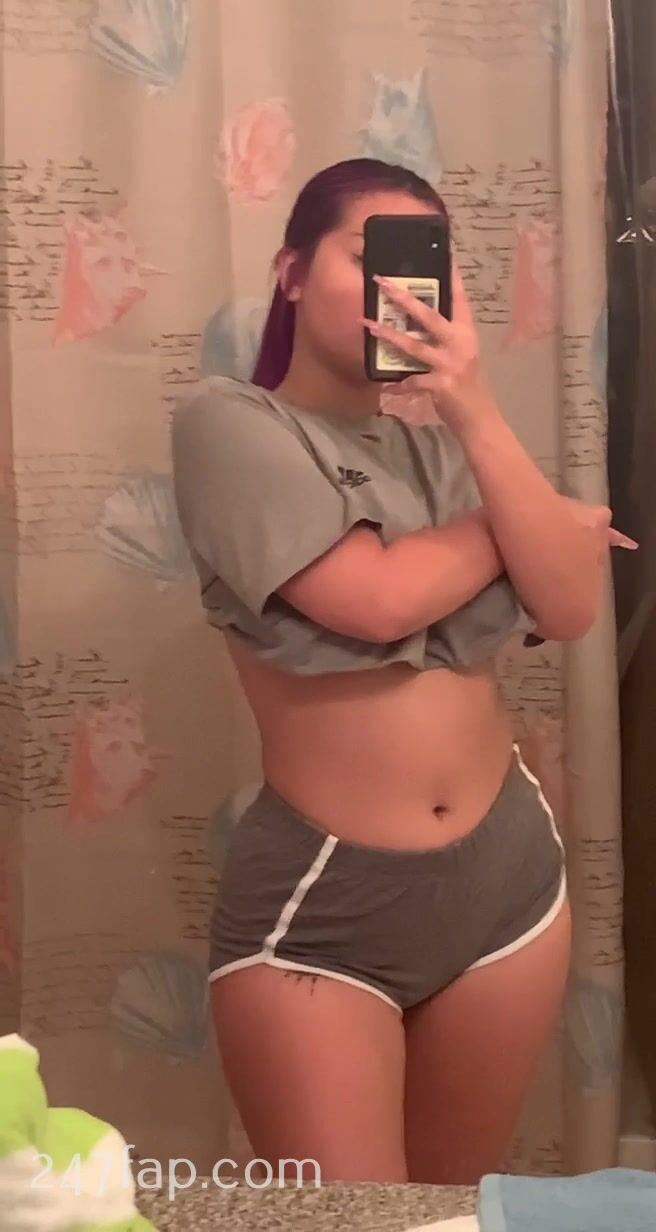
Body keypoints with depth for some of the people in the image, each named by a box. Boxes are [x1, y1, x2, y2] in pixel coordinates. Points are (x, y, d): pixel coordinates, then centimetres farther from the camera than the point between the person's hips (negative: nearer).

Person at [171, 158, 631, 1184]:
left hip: (510, 869, 6)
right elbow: (375, 598, -19)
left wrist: (479, 417, -15)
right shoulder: (229, 423, -7)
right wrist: (538, 522, -2)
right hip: (321, 900, -5)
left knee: (458, 1210, 20)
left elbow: (572, 610, -6)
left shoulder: (444, 447, 8)